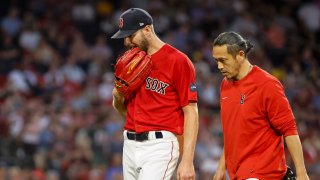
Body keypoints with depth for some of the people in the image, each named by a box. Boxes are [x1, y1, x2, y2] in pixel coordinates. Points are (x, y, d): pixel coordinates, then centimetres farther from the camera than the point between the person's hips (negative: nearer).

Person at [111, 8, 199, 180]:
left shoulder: (178, 61, -7)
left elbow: (191, 113, -10)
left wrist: (187, 161, -18)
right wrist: (117, 96, 0)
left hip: (160, 146, -7)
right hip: (130, 146, 7)